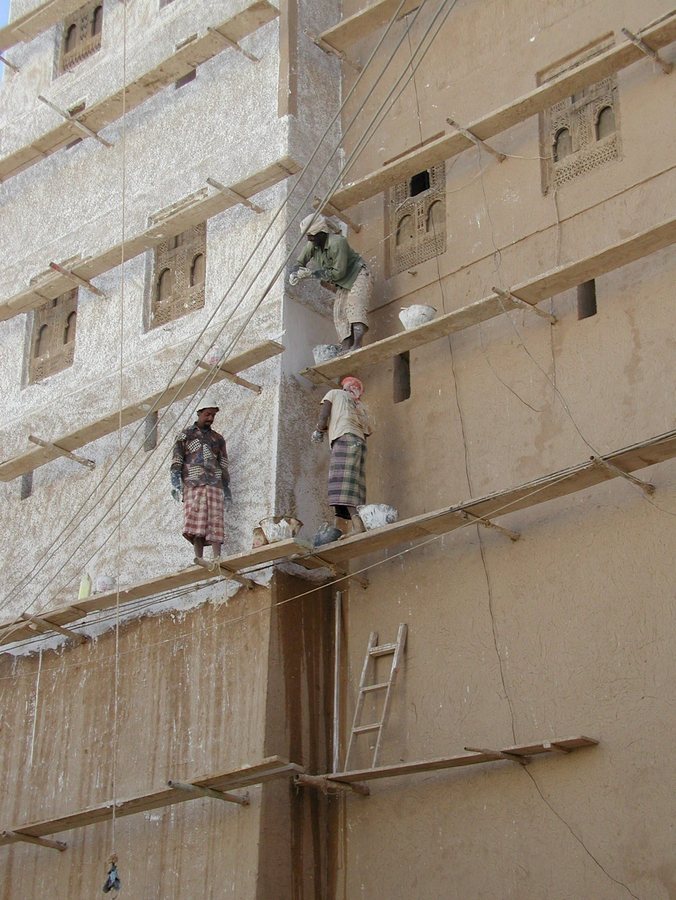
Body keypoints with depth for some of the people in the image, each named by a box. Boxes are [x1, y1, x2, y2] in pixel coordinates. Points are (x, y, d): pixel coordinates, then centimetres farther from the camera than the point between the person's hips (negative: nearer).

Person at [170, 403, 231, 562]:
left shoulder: (218, 439, 22)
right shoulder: (185, 435, 14)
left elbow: (223, 466, 22)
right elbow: (176, 460, 5)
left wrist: (227, 489, 15)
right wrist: (175, 482, -8)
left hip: (214, 484, 2)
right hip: (192, 483, -2)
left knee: (215, 521, -9)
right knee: (195, 520, -14)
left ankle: (217, 558, -14)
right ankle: (199, 558, -18)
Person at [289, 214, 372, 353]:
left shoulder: (338, 242, -26)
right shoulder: (312, 246, -4)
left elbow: (338, 272, -28)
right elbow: (300, 263, 8)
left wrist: (312, 273, -26)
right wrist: (295, 273, -17)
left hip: (358, 275, -8)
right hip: (343, 284, 8)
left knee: (355, 306, -29)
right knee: (340, 313, -10)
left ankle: (357, 345, -46)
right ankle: (346, 348, -22)